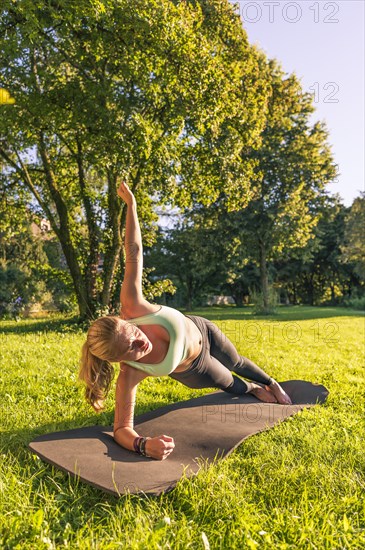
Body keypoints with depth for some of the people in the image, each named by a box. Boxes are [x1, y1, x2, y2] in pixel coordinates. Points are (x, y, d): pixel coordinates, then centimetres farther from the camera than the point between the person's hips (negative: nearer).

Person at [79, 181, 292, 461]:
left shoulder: (132, 307, -42)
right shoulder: (130, 374, -43)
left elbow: (134, 252, -37)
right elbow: (122, 429, -39)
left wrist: (131, 204, -35)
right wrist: (143, 444, -60)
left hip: (201, 331, 1)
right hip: (191, 370, -1)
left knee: (237, 364, 31)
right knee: (230, 383, 29)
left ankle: (271, 383, 65)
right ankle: (254, 390, 68)